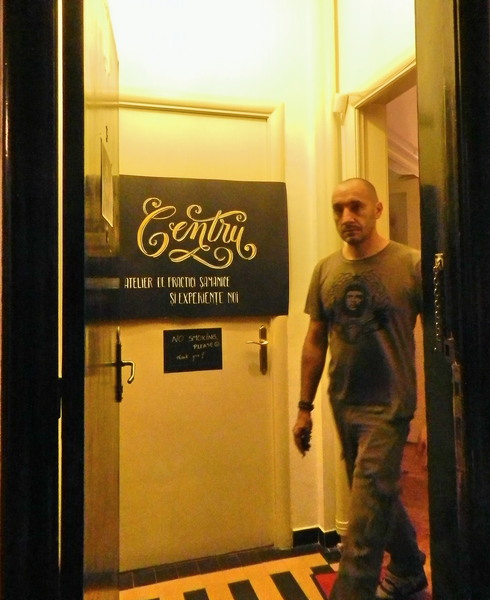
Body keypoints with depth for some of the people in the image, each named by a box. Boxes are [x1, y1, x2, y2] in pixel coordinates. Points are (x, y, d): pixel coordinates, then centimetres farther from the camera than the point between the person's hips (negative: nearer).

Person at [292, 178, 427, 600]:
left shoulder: (412, 264, -9)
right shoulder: (325, 270, 2)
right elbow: (315, 341, 6)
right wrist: (305, 407, 7)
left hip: (388, 405, -5)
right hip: (343, 403, 5)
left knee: (367, 506, -1)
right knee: (381, 497, 22)